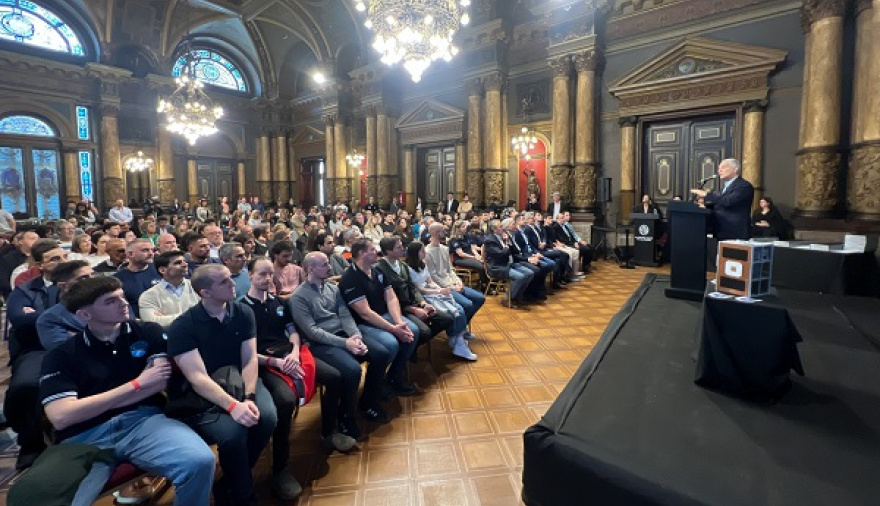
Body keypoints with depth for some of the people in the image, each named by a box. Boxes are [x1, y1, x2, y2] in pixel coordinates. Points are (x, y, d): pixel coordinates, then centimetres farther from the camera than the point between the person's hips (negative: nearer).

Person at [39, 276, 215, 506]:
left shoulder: (149, 333, 10)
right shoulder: (60, 356, 6)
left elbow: (159, 382, 1)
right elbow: (61, 416, -6)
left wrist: (92, 404, -1)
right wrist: (136, 384, -4)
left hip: (144, 419, 1)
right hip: (85, 437, 0)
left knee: (200, 461, -27)